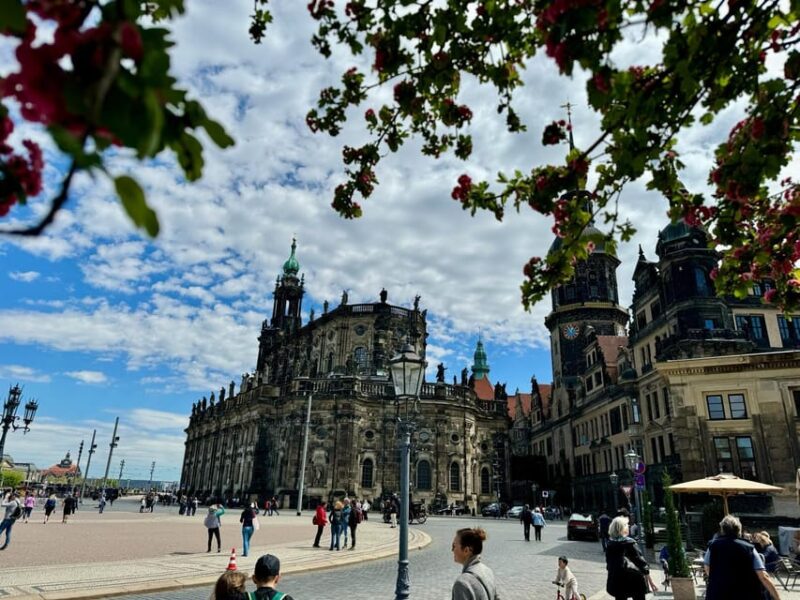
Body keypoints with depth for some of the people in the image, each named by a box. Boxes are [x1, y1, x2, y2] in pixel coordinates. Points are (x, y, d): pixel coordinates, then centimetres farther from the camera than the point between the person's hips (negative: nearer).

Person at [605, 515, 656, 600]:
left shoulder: (609, 545, 3)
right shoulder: (629, 543, -11)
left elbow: (609, 563, 9)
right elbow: (640, 560, -11)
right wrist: (650, 581, -6)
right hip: (634, 580, -4)